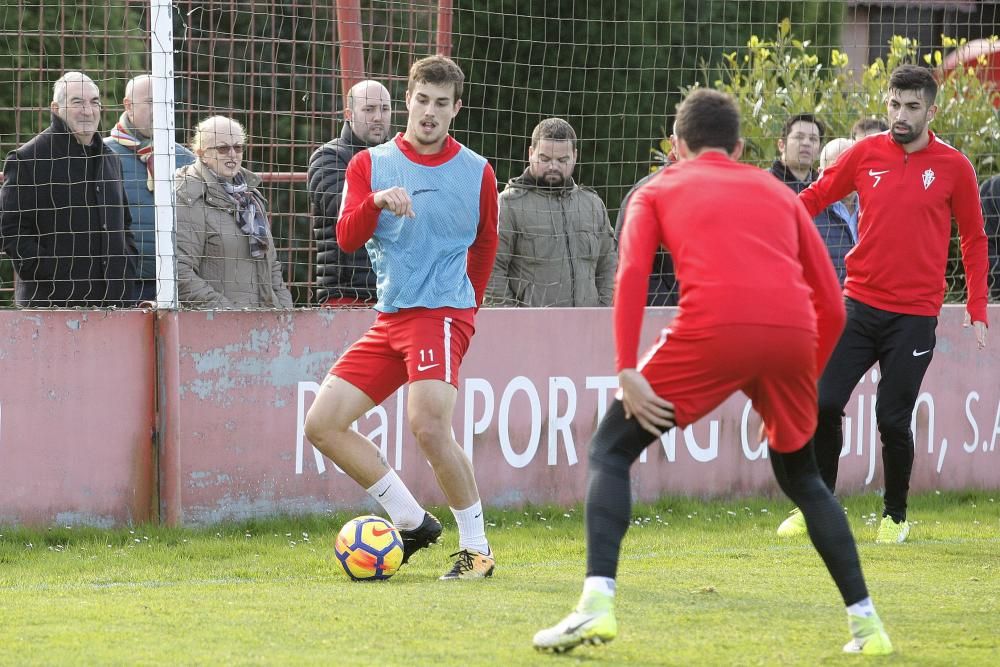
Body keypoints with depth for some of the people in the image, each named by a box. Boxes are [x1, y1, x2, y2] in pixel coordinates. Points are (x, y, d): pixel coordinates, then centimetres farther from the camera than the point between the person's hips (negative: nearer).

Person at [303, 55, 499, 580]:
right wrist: (377, 202, -24)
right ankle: (410, 522, 7)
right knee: (322, 424, -4)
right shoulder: (370, 164, 8)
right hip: (389, 319, 5)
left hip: (442, 315, -5)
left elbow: (485, 244, 20)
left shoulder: (476, 173, 5)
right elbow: (347, 237, -6)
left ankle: (477, 547, -10)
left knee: (428, 427, -26)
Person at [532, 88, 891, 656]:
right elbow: (832, 305, 24)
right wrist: (807, 383, 34)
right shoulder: (778, 193, 30)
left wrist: (627, 370, -3)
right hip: (792, 333, 3)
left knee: (612, 449, 10)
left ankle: (598, 603, -10)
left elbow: (631, 275, 3)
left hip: (712, 331, -3)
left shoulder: (659, 190, 23)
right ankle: (865, 622, 21)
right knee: (800, 474, 27)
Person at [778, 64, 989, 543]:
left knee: (893, 421, -4)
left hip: (914, 316, -2)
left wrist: (977, 311, 4)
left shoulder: (953, 167, -1)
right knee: (824, 404, -4)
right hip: (860, 304, 2)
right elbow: (814, 198, 10)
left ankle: (895, 517, 17)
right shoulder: (866, 154, 3)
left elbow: (973, 239, 7)